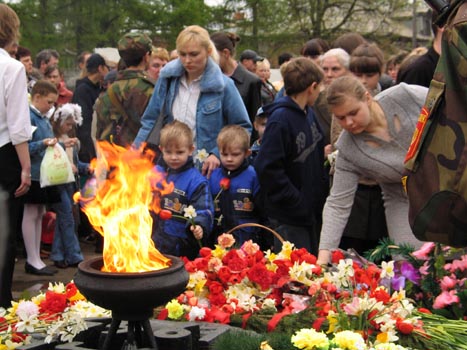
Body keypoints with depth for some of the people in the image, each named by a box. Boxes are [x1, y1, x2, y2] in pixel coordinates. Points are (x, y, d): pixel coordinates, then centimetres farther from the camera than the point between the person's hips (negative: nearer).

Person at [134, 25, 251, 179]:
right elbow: (150, 121, 9)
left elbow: (243, 128, -2)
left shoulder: (223, 85, -8)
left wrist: (218, 154, -15)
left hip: (206, 168, -3)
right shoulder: (168, 78, 2)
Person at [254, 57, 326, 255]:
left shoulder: (308, 113, 6)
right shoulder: (280, 119, -20)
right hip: (288, 217, -8)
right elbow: (267, 168, -23)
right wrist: (297, 201, -19)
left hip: (309, 211, 8)